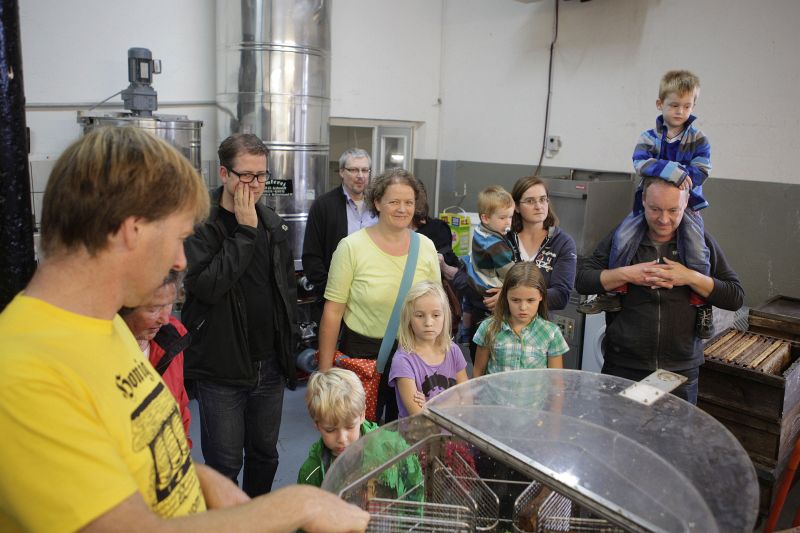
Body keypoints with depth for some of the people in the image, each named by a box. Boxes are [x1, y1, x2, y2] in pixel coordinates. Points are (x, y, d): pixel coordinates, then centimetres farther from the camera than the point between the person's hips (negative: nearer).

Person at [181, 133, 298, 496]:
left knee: (265, 454, 18)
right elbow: (206, 285, -26)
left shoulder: (273, 224, 7)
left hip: (270, 366, 5)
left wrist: (290, 346, 14)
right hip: (221, 368, -5)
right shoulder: (200, 224, -11)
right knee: (224, 463, 6)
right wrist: (244, 232, -21)